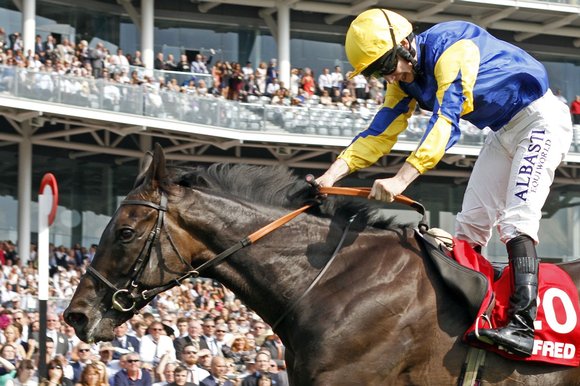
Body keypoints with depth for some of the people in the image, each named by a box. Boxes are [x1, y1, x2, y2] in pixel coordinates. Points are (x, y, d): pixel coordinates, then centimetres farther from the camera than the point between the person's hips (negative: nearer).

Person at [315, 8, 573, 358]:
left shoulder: (450, 48, -28)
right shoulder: (404, 80, 0)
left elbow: (446, 122, -38)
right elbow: (379, 134, -2)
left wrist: (401, 180, -47)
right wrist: (333, 174, -17)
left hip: (540, 119, -10)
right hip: (504, 132, 10)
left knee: (516, 219, -24)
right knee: (470, 224, 7)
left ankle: (523, 326, -34)